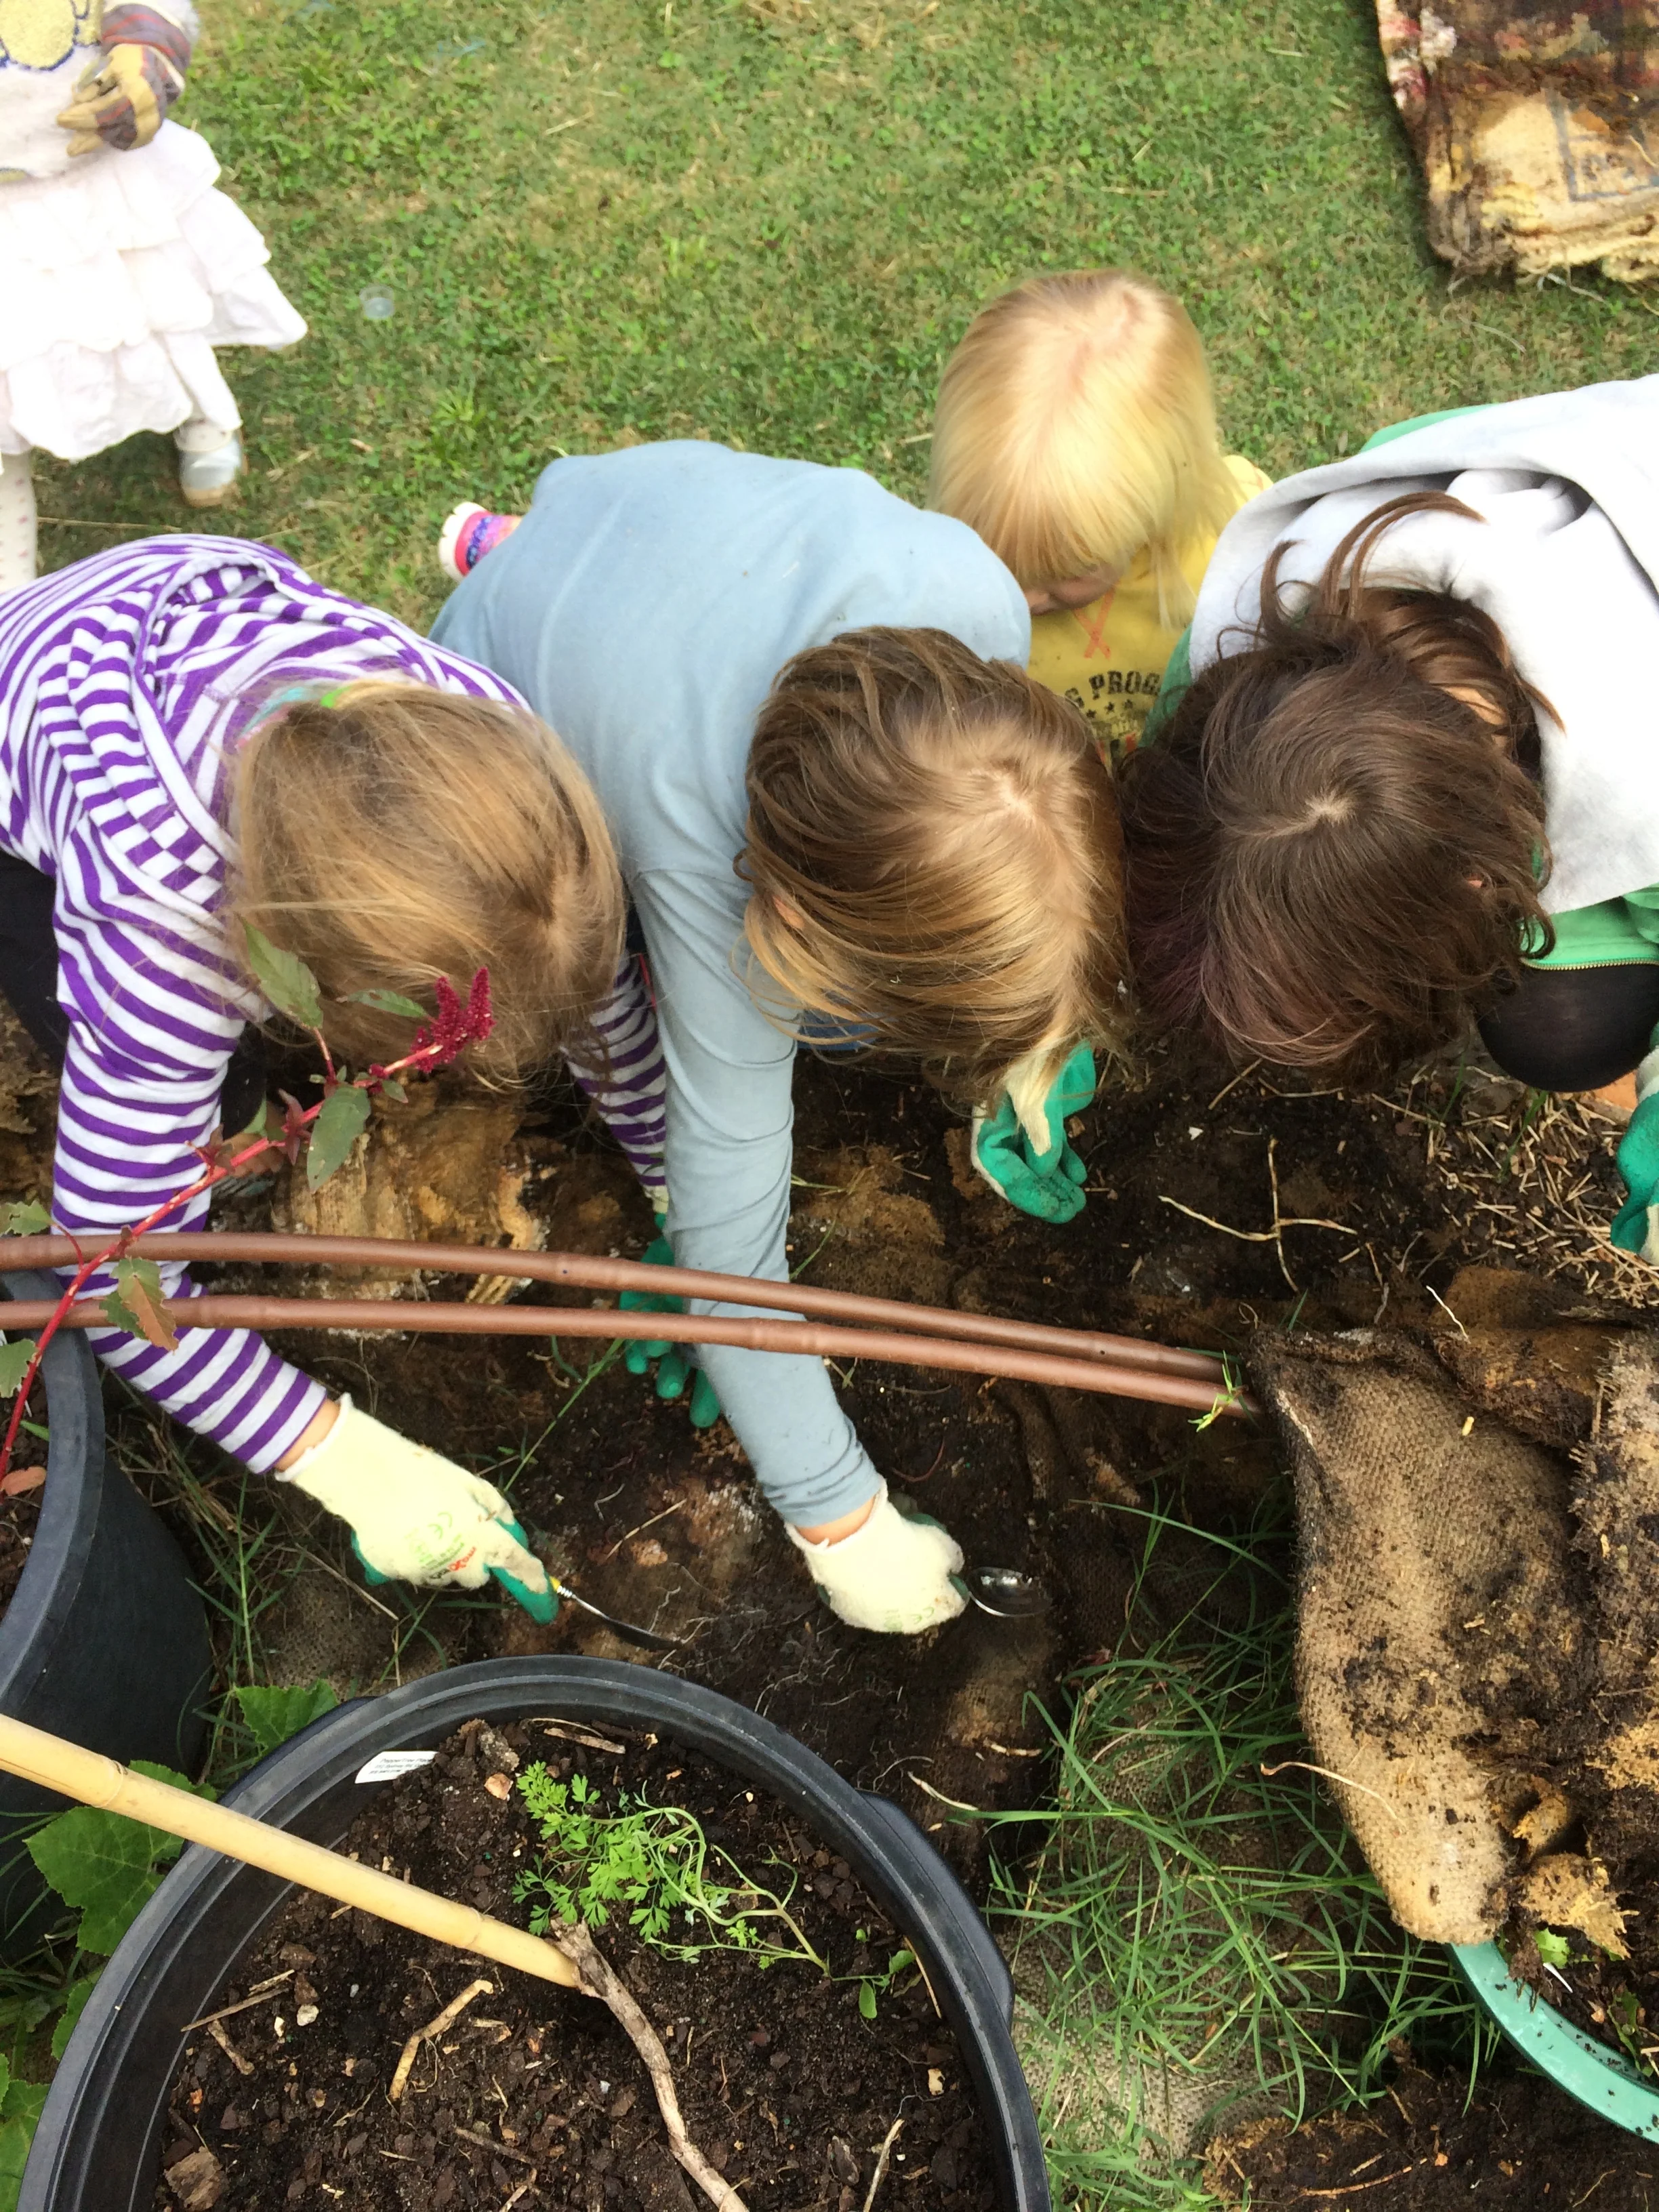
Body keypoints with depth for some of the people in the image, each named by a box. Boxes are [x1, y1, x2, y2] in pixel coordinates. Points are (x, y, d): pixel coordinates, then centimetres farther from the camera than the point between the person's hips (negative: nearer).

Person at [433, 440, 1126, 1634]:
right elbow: (727, 1229, -39)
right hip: (517, 646, -4)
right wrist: (839, 1518, -31)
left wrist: (1020, 1012, -8)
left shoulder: (975, 599, -38)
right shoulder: (703, 853, -47)